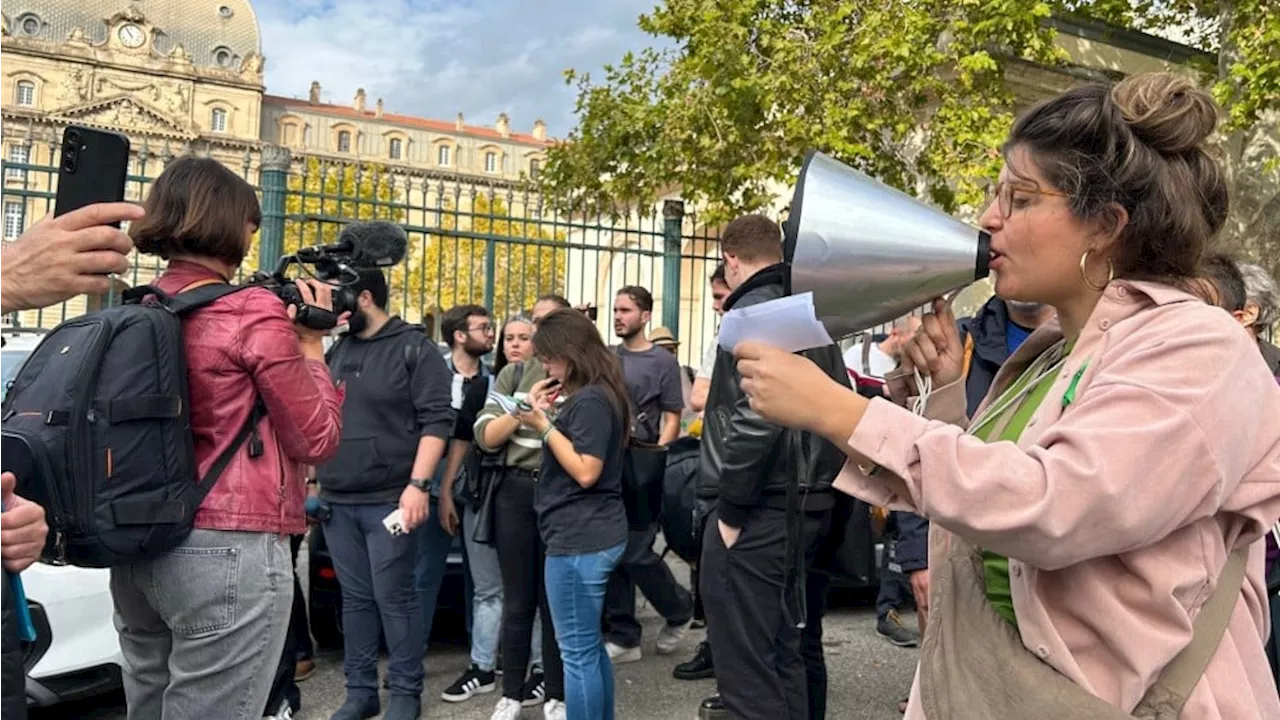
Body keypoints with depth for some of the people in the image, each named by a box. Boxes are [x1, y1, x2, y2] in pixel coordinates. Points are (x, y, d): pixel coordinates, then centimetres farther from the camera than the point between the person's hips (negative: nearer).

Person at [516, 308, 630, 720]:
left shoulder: (590, 401, -16)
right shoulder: (593, 396, 14)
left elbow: (585, 472, -21)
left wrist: (544, 425, -17)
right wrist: (545, 412, 6)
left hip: (580, 539, -11)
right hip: (590, 535, 11)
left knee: (577, 652, -1)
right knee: (590, 646, 19)